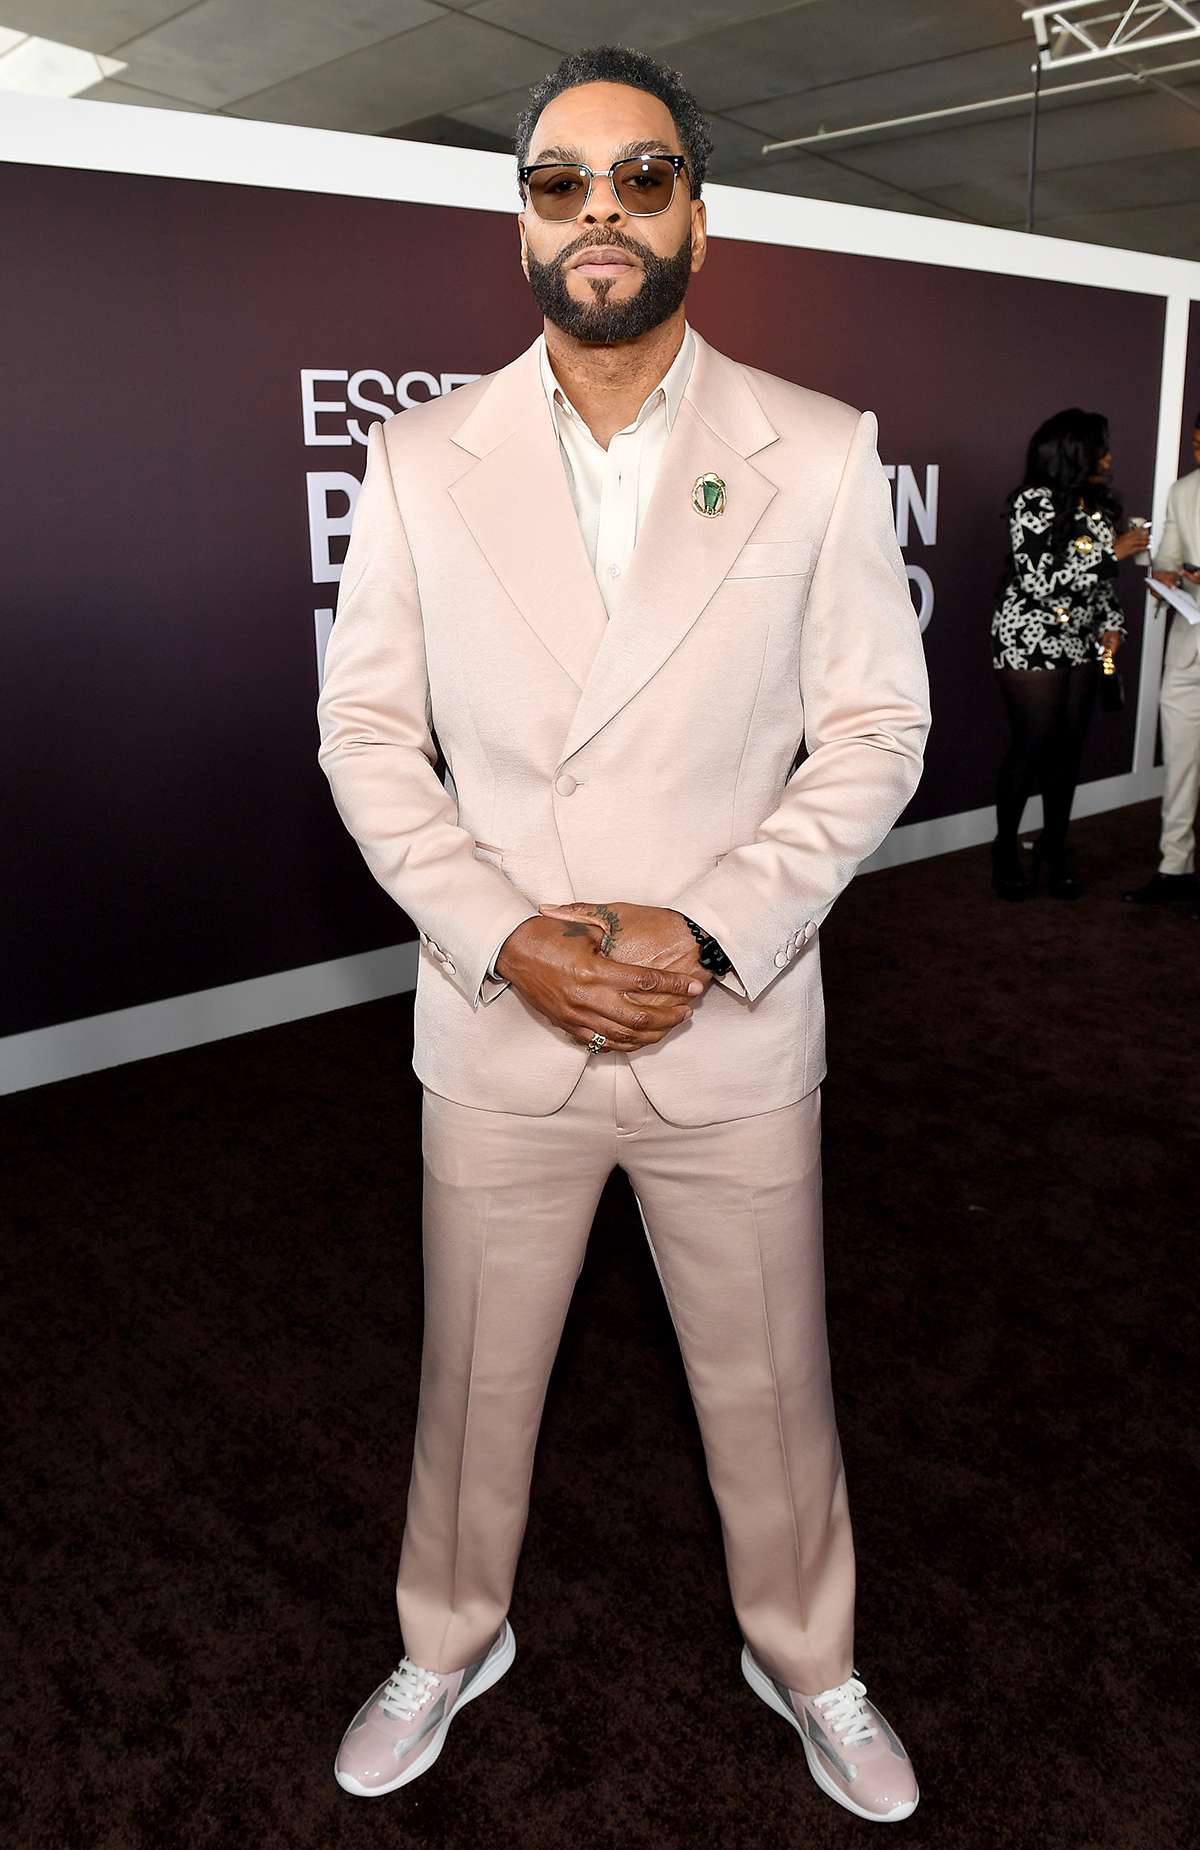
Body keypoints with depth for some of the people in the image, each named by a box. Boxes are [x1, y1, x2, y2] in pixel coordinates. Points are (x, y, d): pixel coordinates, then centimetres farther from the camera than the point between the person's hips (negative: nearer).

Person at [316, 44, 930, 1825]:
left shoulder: (819, 455, -2)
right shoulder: (421, 459, 1)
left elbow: (875, 730, -3)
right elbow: (367, 731, 0)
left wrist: (710, 932, -15)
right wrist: (501, 940, -13)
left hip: (734, 1031, 0)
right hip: (496, 1027, 1)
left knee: (772, 1389, 17)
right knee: (474, 1380, 19)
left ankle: (807, 1659, 46)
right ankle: (451, 1642, 47)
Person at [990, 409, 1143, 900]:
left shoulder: (1097, 504, 8)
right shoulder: (1033, 502, -14)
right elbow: (1041, 582, -22)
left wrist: (1112, 623, 4)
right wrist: (1113, 551, -18)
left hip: (1082, 645, 6)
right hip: (1031, 644, -6)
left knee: (1069, 748, 7)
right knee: (1031, 747, -2)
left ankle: (1054, 846, 21)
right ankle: (1006, 848, 14)